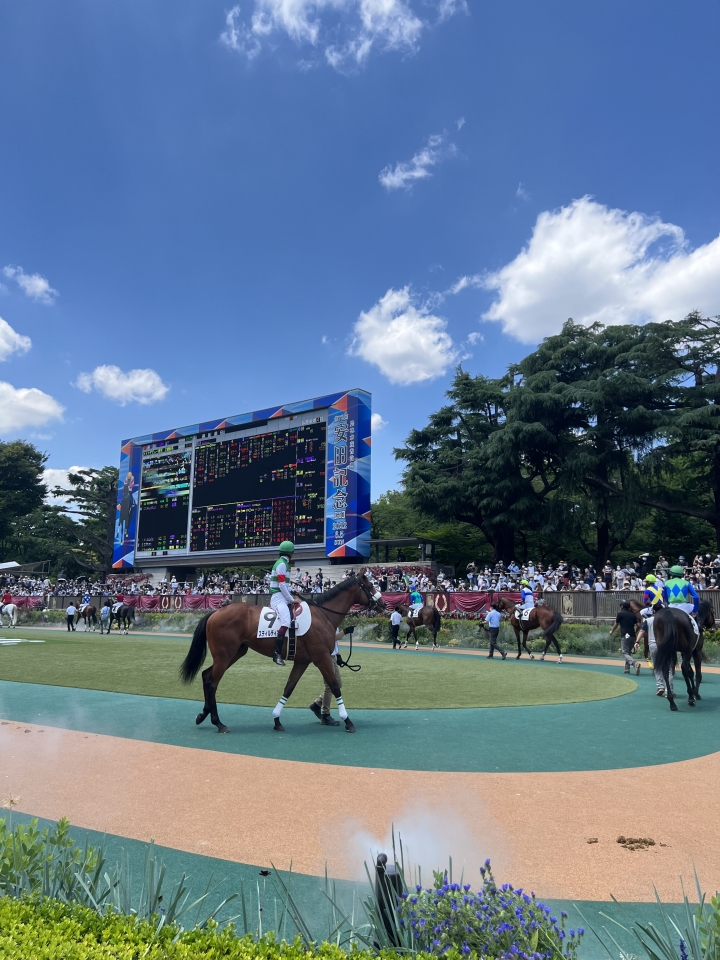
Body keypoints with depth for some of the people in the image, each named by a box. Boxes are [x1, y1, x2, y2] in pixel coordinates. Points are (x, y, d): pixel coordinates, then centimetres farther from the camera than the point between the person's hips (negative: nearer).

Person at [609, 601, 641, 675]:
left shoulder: (620, 613, -1)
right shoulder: (632, 614, 12)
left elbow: (616, 624, 8)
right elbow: (638, 625, 8)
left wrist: (612, 632, 26)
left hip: (625, 636, -6)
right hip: (632, 636, 6)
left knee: (625, 653, -7)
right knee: (629, 652, 19)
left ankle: (635, 663, -32)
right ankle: (627, 668, 17)